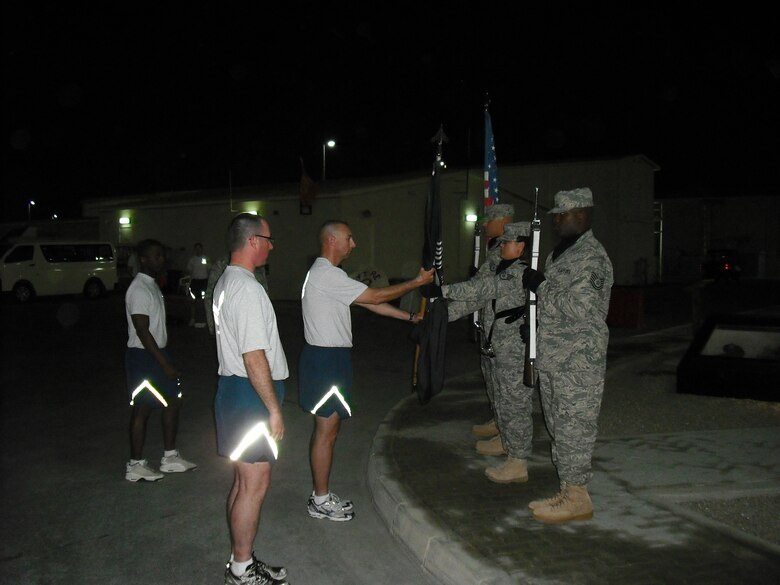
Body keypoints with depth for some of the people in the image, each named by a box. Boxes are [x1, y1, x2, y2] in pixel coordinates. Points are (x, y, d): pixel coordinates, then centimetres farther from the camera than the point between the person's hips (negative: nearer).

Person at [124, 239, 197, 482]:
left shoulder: (152, 286, 12)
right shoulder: (139, 289, -19)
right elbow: (142, 331, -23)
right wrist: (165, 363, -22)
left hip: (156, 352, 10)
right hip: (143, 355, -10)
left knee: (173, 401, 13)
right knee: (143, 408, 0)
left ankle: (170, 457, 23)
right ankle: (135, 465, 13)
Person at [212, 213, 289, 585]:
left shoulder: (225, 283, 14)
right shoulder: (248, 289, -19)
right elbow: (254, 357, -23)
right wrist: (274, 409, -17)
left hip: (233, 388, 11)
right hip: (251, 393, -11)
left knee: (244, 480, 17)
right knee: (255, 484, 0)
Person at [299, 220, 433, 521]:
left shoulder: (328, 274, 16)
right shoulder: (325, 274, -18)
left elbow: (370, 303, 15)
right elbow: (376, 296, -18)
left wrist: (411, 316, 12)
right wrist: (417, 282, -9)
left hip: (331, 357, 11)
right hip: (325, 358, -11)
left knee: (327, 428, 15)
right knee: (326, 431, -1)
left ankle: (322, 495, 25)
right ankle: (321, 500, 11)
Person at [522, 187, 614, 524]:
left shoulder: (592, 258, -16)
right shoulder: (561, 252, 15)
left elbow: (579, 307, -26)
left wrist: (540, 286, -17)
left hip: (577, 363, -10)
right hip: (553, 360, 10)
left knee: (573, 428, -1)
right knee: (559, 427, 15)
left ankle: (578, 499, 11)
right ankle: (567, 491, 27)